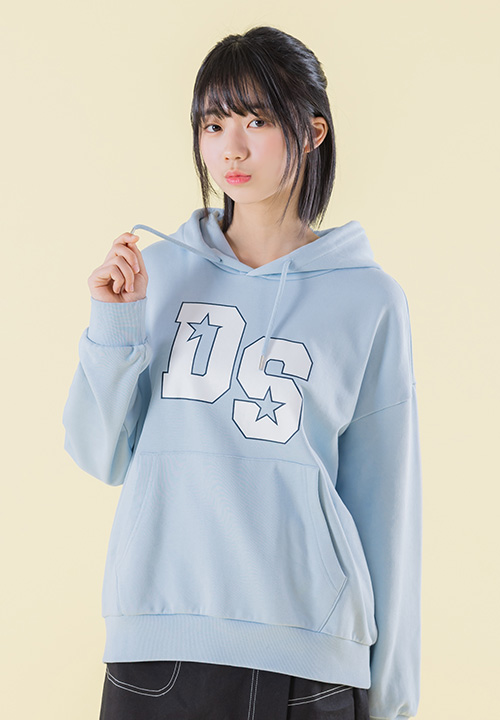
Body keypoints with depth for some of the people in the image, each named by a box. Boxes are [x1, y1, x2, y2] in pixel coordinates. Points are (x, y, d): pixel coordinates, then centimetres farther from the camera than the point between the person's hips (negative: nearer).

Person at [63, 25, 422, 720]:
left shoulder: (369, 298, 0)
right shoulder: (160, 270, 6)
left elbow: (384, 503, 3)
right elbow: (103, 458, 6)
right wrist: (115, 326, -8)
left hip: (307, 649, -1)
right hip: (156, 634, 2)